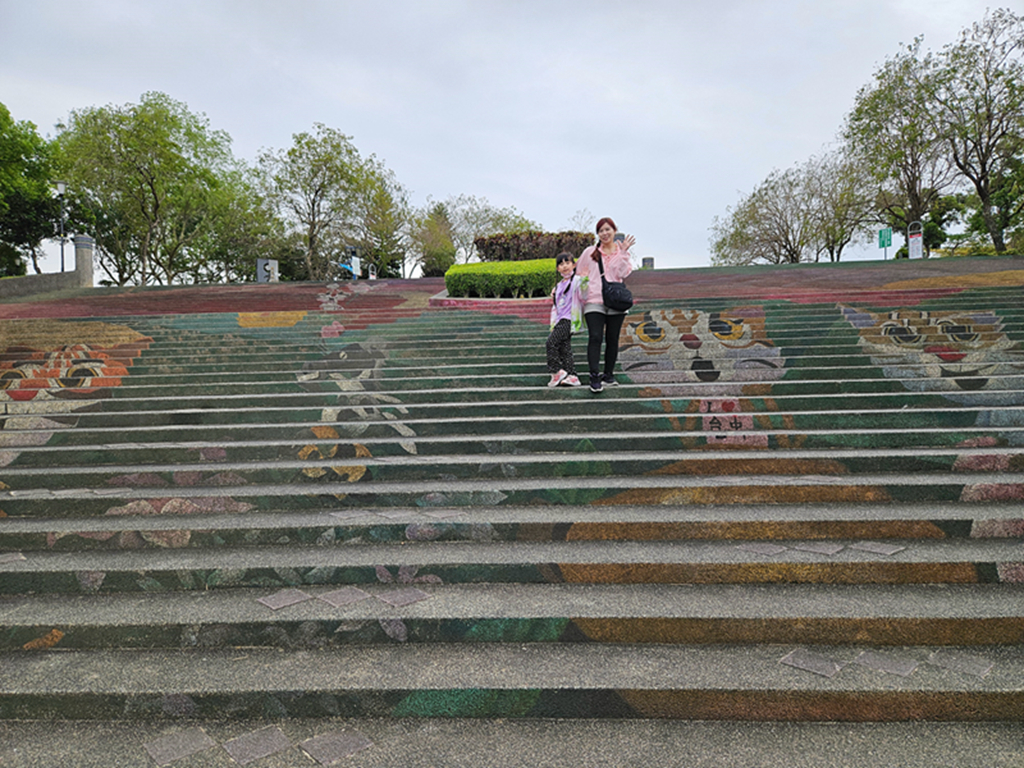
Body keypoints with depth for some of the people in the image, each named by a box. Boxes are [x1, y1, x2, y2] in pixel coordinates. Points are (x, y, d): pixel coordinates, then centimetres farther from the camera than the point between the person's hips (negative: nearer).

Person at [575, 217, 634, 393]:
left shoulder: (622, 253, 12)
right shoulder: (590, 252, 9)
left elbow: (623, 273, -4)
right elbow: (579, 274, 16)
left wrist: (623, 252, -9)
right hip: (594, 302, -2)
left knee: (612, 339, 7)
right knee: (595, 338, -16)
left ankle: (608, 375, 18)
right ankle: (595, 376, -20)